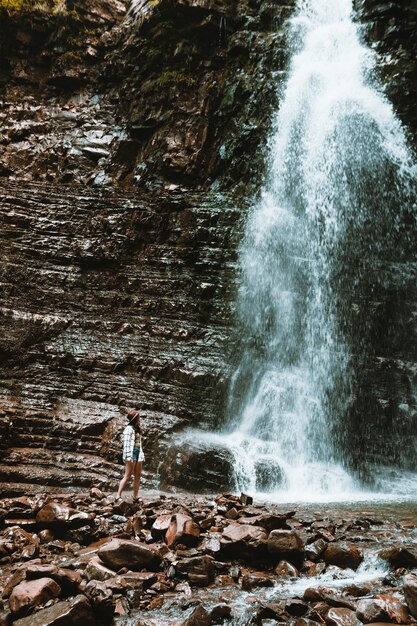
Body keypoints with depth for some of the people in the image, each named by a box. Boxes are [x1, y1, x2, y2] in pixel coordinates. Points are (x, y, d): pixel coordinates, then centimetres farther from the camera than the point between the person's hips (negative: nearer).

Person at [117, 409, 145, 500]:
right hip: (131, 453, -8)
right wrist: (128, 456, -19)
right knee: (127, 476, -7)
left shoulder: (137, 428, 17)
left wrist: (142, 455, 12)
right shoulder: (129, 428, -8)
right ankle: (119, 495, -4)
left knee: (137, 476, 8)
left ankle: (136, 496, 14)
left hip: (138, 452, 8)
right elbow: (126, 443, -14)